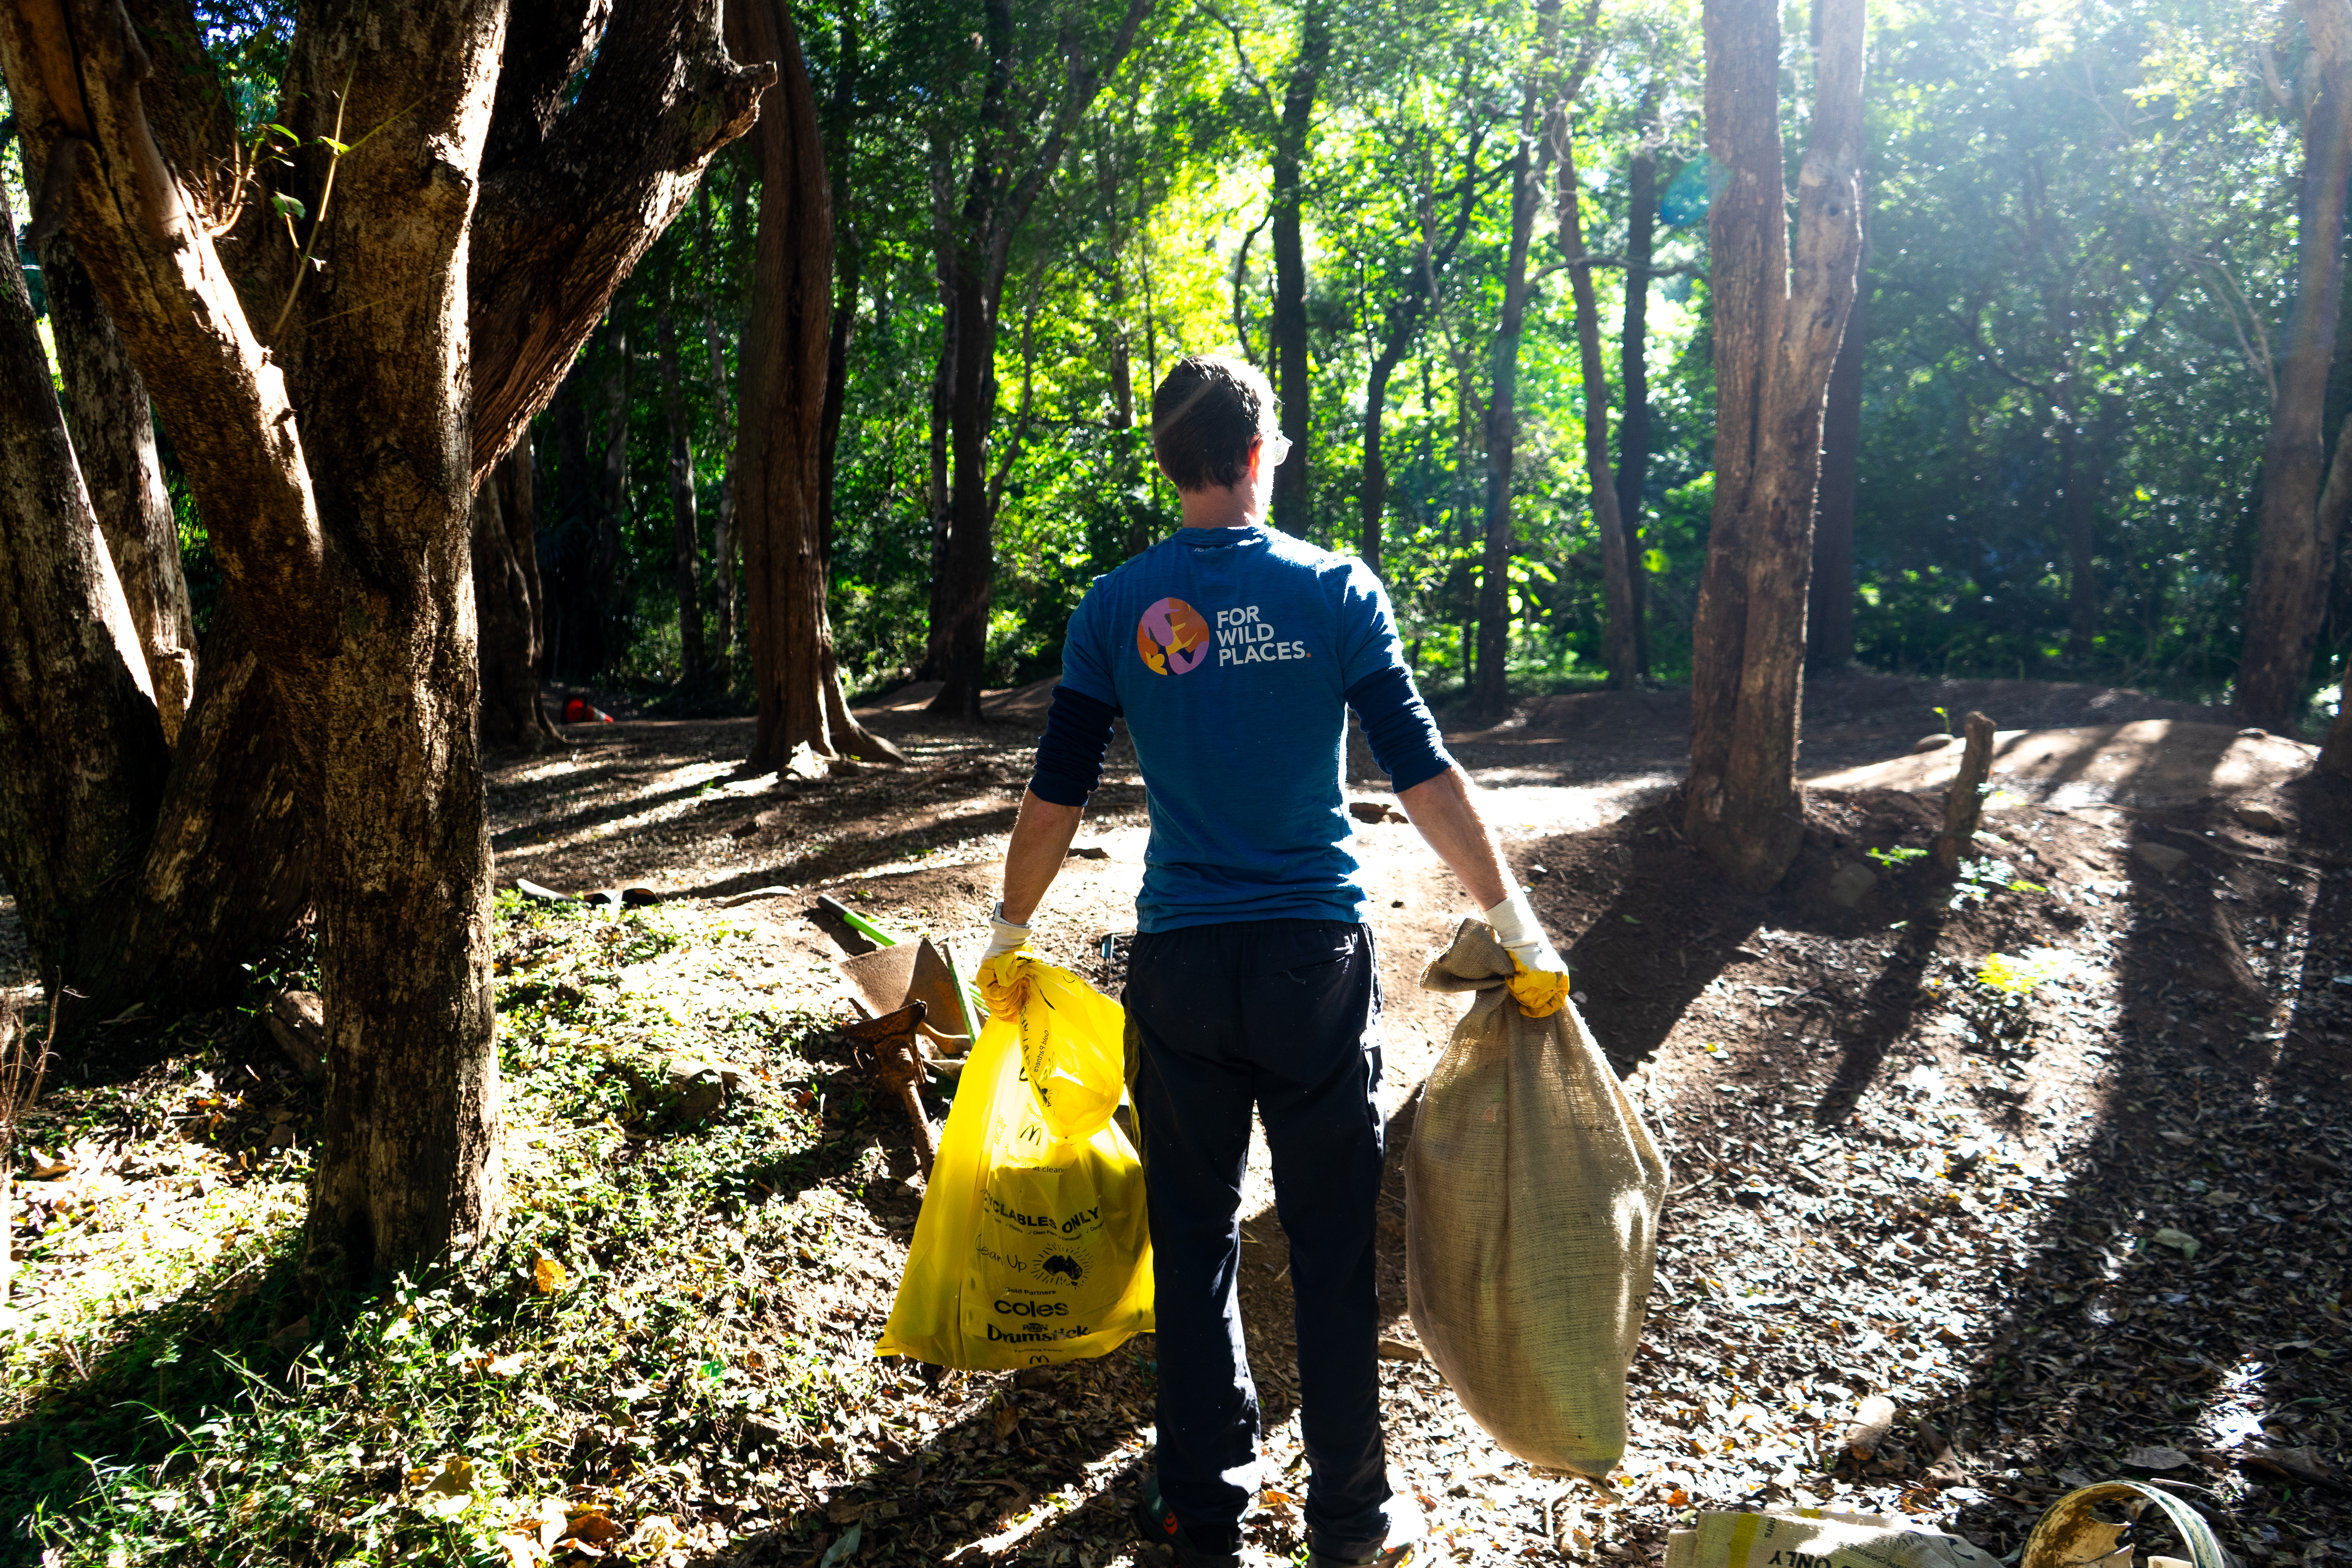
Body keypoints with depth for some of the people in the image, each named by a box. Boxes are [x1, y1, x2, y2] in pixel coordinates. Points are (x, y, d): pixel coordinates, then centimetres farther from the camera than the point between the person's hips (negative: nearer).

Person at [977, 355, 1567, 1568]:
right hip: (1318, 957, -1)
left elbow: (1056, 795, 2)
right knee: (1336, 1243, 11)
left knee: (1193, 1241, 14)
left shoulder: (1117, 608, 0)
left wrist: (1007, 935, 16)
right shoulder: (1336, 590, -4)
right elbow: (1424, 776, -7)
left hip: (1179, 964, 1)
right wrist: (1520, 930, -1)